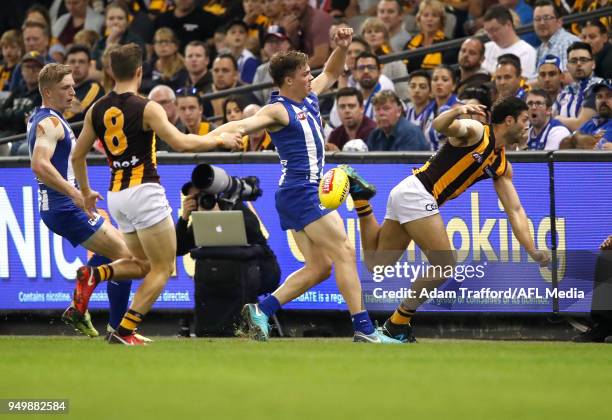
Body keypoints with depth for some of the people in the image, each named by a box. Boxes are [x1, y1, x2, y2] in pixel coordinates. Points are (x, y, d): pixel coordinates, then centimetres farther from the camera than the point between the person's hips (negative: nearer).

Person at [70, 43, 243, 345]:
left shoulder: (96, 111, 8)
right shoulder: (146, 109, -10)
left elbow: (77, 156, 14)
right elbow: (181, 143, -17)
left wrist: (85, 192, 28)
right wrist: (219, 139, -3)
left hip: (116, 196, 7)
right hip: (144, 192, -7)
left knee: (145, 264, 21)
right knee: (163, 269, 2)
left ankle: (93, 275, -4)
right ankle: (124, 332, -7)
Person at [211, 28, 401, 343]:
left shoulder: (309, 98, 13)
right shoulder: (278, 111, -12)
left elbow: (331, 73, 29)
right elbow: (244, 124, -27)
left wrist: (342, 47, 11)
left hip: (305, 193, 10)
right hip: (301, 191, -10)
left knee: (319, 267, 8)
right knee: (344, 253, -11)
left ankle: (261, 310, 6)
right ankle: (363, 330, -13)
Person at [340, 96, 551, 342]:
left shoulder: (502, 166, 17)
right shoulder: (475, 131, -7)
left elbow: (515, 211, 15)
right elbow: (440, 126, -26)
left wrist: (534, 252, 5)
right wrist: (456, 112, -49)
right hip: (416, 191, -9)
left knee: (377, 266, 11)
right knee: (444, 265, -8)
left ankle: (361, 196, 14)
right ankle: (397, 324, 0)